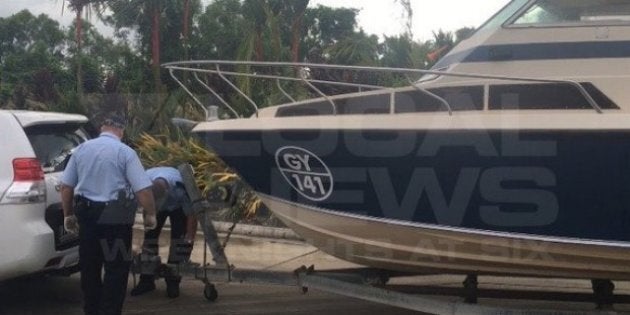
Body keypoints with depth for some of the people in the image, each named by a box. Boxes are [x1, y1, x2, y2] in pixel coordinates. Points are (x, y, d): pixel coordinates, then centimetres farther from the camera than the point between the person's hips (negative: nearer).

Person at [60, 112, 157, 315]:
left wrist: (68, 214, 18)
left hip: (86, 215, 5)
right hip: (115, 218, -5)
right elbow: (143, 189, -15)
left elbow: (66, 185, 8)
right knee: (116, 268, 4)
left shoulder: (82, 149, 6)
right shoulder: (125, 152, -9)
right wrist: (150, 215, -2)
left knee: (89, 267, 16)